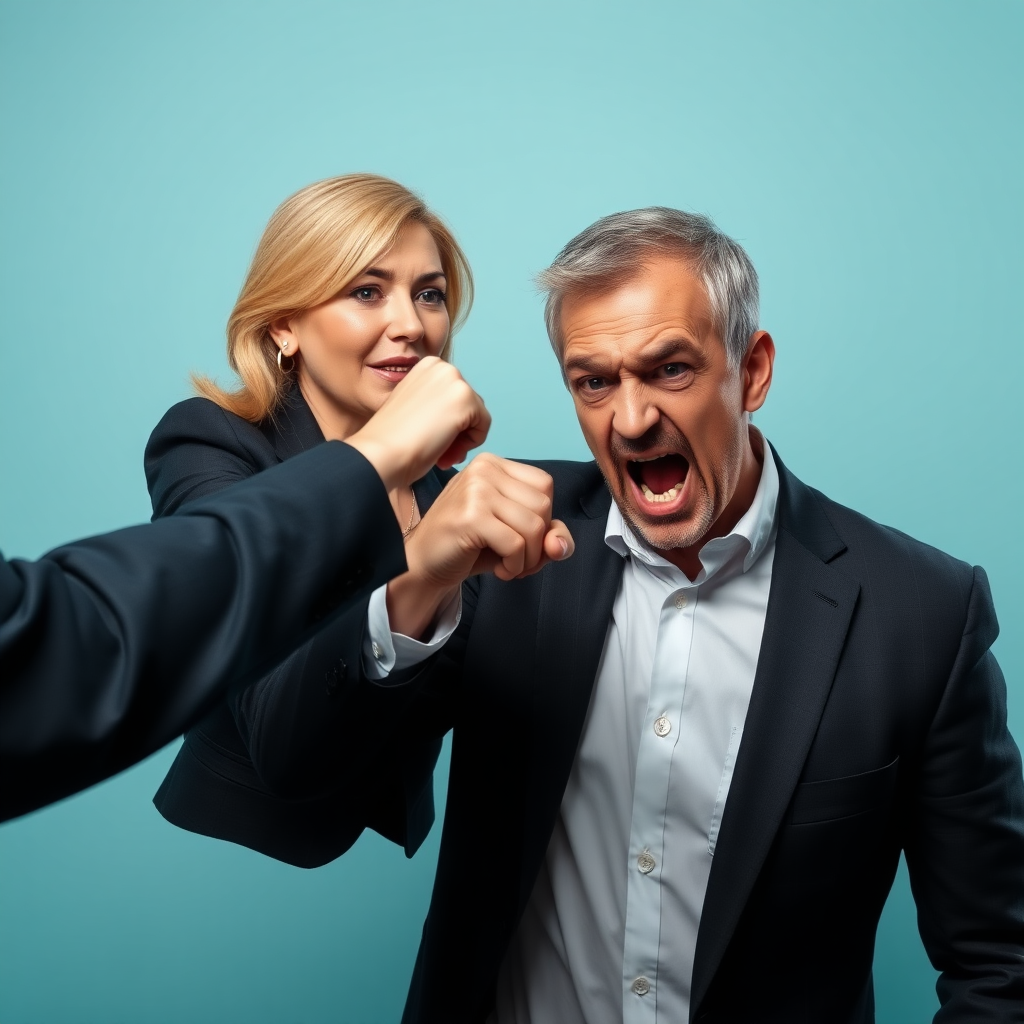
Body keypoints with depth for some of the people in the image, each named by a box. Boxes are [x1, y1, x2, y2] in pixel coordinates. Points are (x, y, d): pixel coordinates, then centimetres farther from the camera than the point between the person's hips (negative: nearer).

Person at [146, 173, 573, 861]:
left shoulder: (436, 464, -4)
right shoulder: (208, 450, -19)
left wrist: (519, 558, -19)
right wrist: (414, 571, -49)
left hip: (399, 839, 5)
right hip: (237, 861, -4)